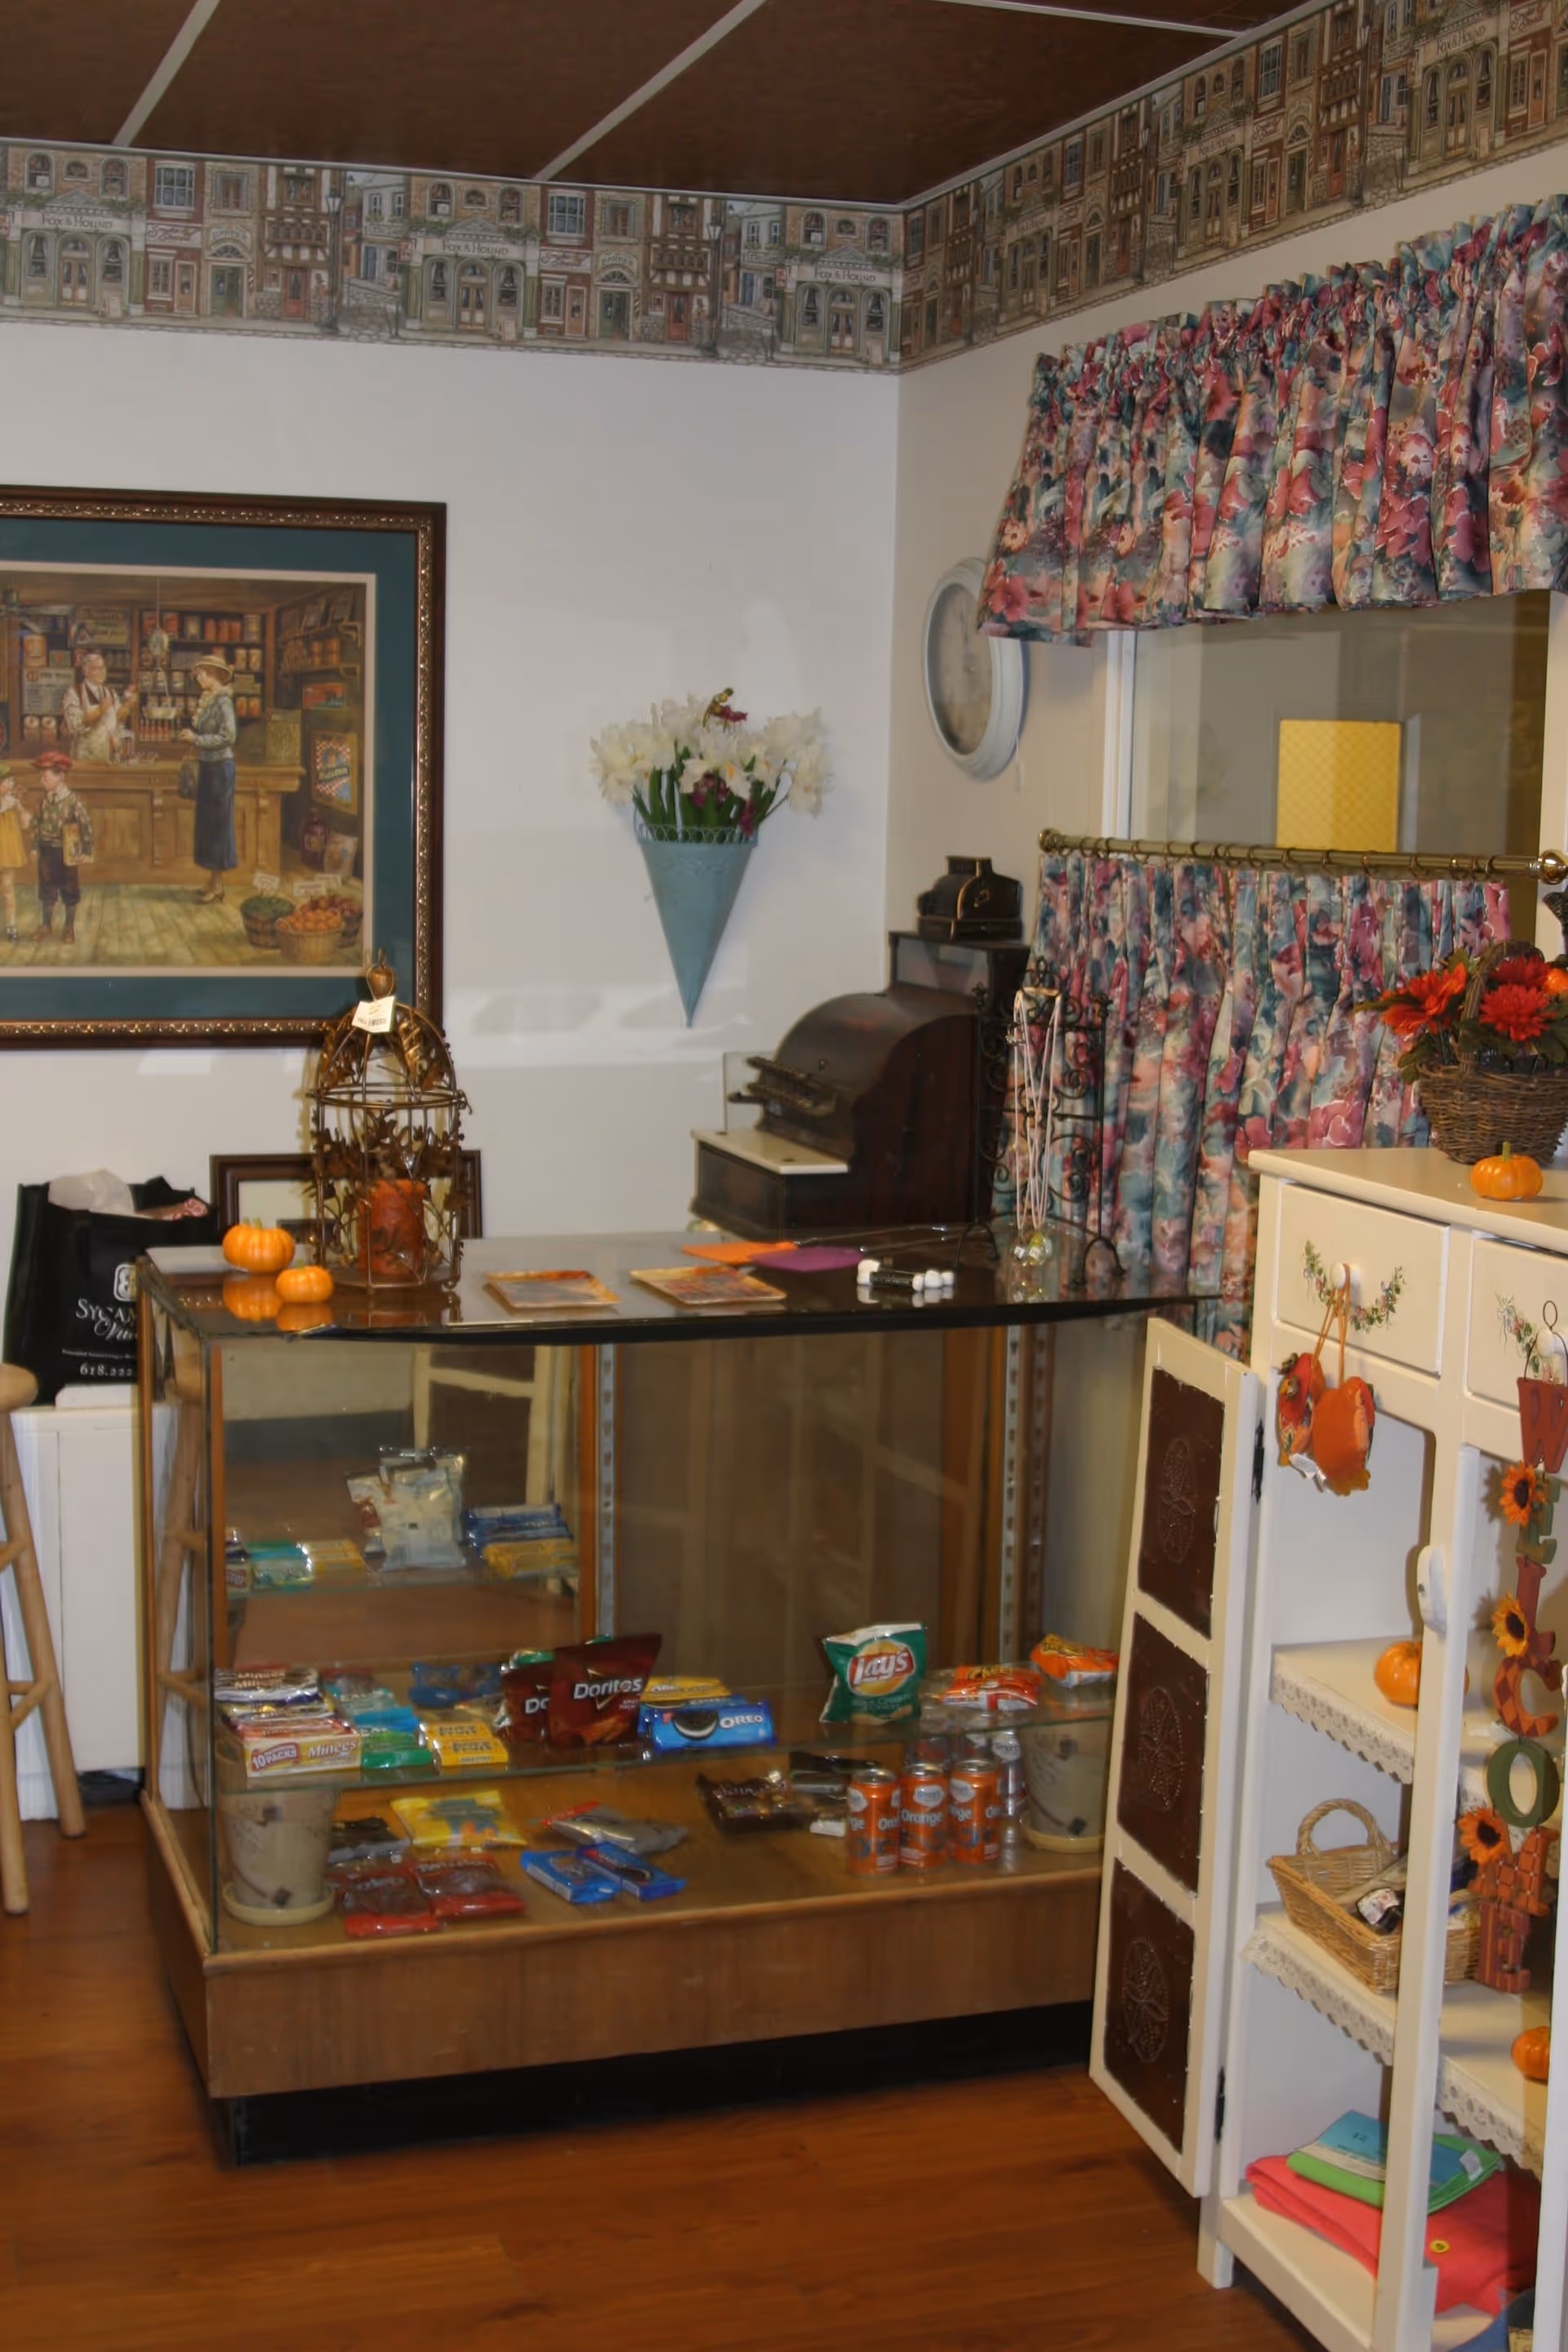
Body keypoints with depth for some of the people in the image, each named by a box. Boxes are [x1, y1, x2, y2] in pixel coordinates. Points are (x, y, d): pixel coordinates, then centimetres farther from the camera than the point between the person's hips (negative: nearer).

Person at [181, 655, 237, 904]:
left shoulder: (223, 701, -14)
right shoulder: (207, 700, 11)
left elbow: (229, 737, -22)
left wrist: (196, 739, -19)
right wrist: (192, 730, 2)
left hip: (219, 767, -9)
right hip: (206, 766, 9)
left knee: (218, 824, -3)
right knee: (208, 823, 12)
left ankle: (217, 887, 2)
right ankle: (213, 883, 19)